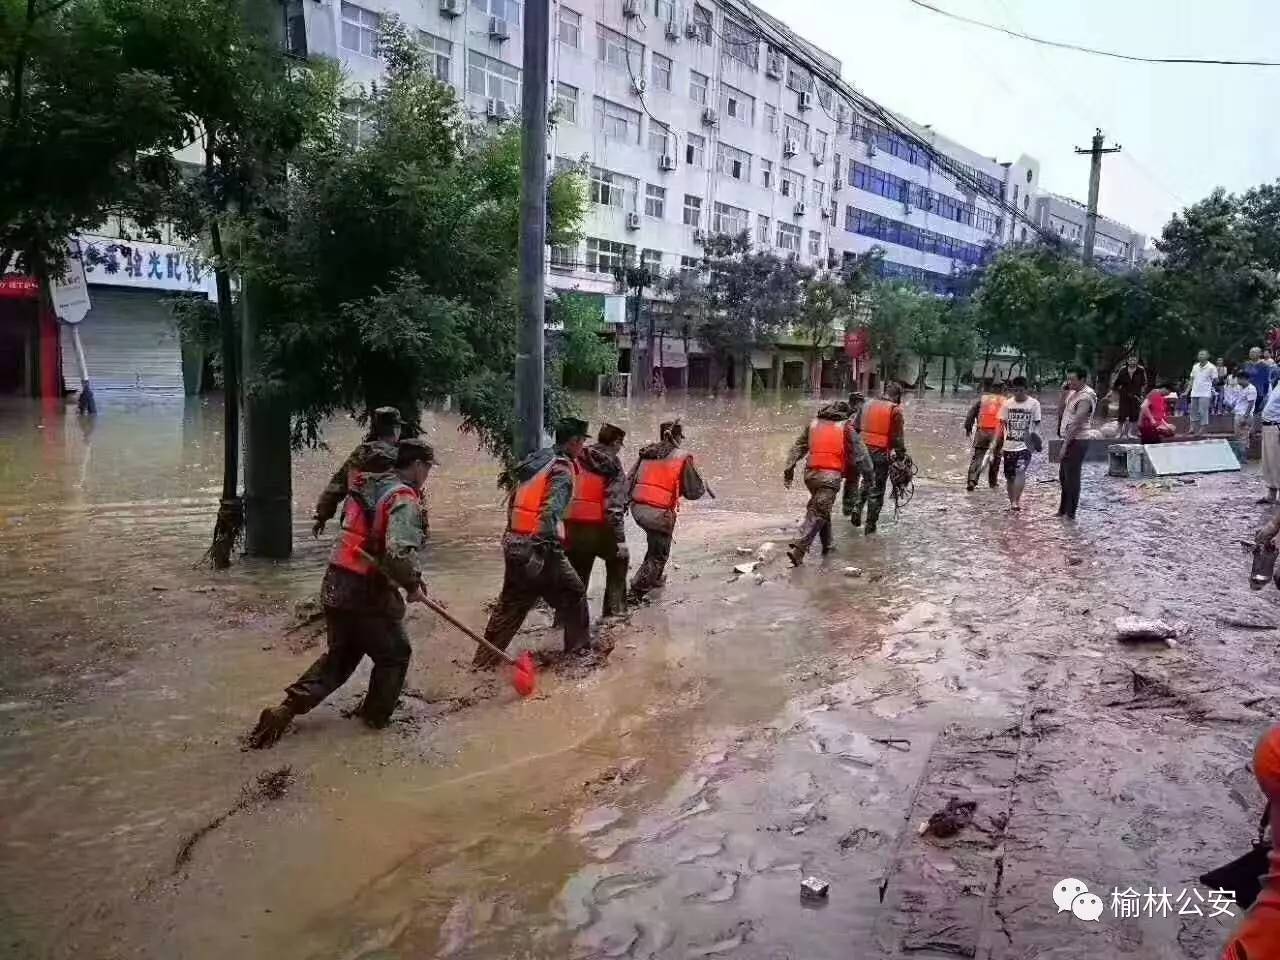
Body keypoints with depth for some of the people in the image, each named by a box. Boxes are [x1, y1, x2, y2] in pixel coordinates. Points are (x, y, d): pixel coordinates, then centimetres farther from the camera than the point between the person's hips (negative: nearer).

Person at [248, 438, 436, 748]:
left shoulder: (367, 487, 11)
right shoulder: (404, 499, -16)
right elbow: (400, 553, -31)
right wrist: (413, 584, -11)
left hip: (335, 586, 8)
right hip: (369, 593, -8)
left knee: (340, 655, 21)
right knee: (394, 654, 15)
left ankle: (287, 708, 11)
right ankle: (375, 716, 26)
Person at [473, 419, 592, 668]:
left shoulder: (532, 461, 14)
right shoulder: (562, 469, -12)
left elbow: (513, 504, 16)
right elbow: (551, 513, -24)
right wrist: (550, 551, -27)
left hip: (514, 543, 8)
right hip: (537, 547, -8)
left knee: (510, 604, 16)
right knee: (573, 594, 12)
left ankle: (484, 659, 19)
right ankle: (579, 649, 24)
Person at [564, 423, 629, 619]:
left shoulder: (577, 460, 8)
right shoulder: (613, 467, -5)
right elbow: (615, 506, -15)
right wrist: (620, 539, -16)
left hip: (572, 527, 4)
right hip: (599, 528, -4)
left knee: (577, 575, 17)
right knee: (618, 560, 22)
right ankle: (615, 609, 20)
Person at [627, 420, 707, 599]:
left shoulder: (645, 453, 9)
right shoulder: (682, 458, -6)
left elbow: (629, 481, 10)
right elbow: (695, 492, -1)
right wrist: (702, 486, 19)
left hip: (637, 509, 6)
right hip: (660, 513, -6)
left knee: (655, 543, 31)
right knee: (658, 555, 9)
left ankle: (655, 578, 43)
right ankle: (635, 591, 3)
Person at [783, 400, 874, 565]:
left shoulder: (813, 424, 16)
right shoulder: (846, 427, 5)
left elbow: (797, 447, 13)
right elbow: (859, 452, 2)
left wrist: (789, 469, 13)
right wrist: (869, 474, 8)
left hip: (810, 474, 5)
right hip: (831, 475, -5)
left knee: (817, 509, 23)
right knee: (819, 513, -7)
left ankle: (827, 545, 32)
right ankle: (798, 549, -19)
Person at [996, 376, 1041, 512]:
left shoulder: (1034, 404, -2)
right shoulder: (1007, 404, 4)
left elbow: (1036, 423, 3)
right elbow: (1002, 424, 8)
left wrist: (1036, 435, -13)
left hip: (1025, 445, -3)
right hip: (1009, 445, 3)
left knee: (1020, 472, -21)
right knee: (1009, 476, 9)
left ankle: (1017, 500, -22)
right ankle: (1012, 501, 23)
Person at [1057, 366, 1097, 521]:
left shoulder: (1085, 397, -19)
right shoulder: (1073, 392, 9)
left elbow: (1076, 424, -21)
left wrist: (1065, 444, -21)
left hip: (1076, 441, -9)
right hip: (1069, 440, 9)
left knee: (1072, 477, -3)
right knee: (1063, 476, 16)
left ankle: (1070, 513, 4)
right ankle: (1063, 509, 27)